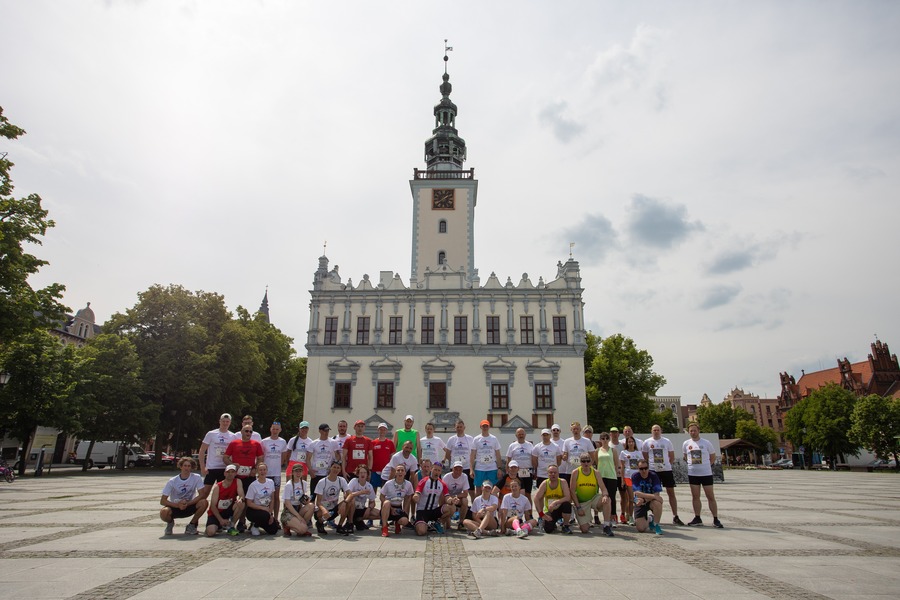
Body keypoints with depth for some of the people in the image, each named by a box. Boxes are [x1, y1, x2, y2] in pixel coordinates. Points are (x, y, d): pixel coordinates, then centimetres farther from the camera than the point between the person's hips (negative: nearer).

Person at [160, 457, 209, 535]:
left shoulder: (197, 478, -11)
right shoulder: (172, 481, -11)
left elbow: (202, 495, -16)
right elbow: (162, 501, -13)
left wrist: (188, 503, -28)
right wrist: (178, 505, -26)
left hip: (189, 507, 1)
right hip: (175, 507, -1)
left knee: (204, 502, -28)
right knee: (163, 512, -34)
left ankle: (191, 525, -3)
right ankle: (170, 523, 5)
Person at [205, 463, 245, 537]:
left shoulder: (237, 482, -6)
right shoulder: (217, 486, -11)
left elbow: (242, 496, -18)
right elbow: (213, 506, -12)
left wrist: (240, 499, -44)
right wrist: (221, 520, -21)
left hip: (228, 511, 2)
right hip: (215, 513, -1)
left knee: (241, 504, -28)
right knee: (210, 532, -26)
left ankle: (231, 526, -8)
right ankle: (219, 526, 12)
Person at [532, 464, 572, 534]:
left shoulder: (562, 482, -14)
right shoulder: (544, 483, -11)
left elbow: (568, 498, -24)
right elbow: (536, 498, -13)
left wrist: (555, 502, -35)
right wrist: (541, 514, -20)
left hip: (560, 509, -1)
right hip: (549, 511, 1)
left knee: (567, 504, -34)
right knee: (548, 529, -23)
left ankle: (565, 526, -9)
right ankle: (553, 525, 17)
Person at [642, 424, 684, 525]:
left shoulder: (667, 441, 3)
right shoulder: (647, 442, 2)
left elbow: (672, 457, 8)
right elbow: (645, 457, 9)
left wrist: (667, 464, 0)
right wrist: (651, 464, 0)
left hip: (666, 470, 0)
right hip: (653, 471, 0)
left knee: (671, 493, 0)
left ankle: (675, 517, 6)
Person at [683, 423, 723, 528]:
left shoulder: (706, 443, -4)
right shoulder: (686, 444, 3)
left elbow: (713, 457, 6)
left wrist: (707, 465, 0)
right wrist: (692, 465, 8)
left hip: (706, 474, -3)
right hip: (692, 474, 3)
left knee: (711, 496, -1)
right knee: (695, 496, 7)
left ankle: (715, 519, 8)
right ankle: (697, 518, 16)